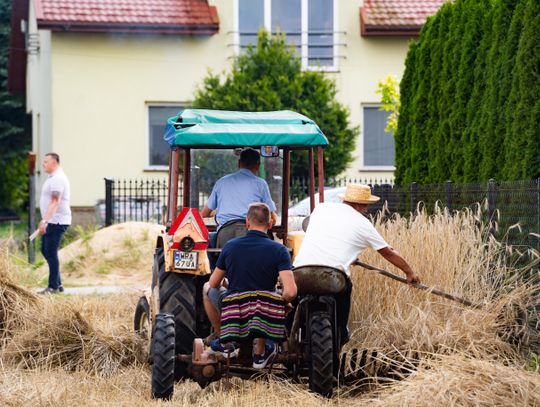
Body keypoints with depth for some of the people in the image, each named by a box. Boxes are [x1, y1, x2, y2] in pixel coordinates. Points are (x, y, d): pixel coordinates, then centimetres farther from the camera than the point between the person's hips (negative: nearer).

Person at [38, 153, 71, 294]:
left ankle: (54, 287, -4)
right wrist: (44, 220, 24)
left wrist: (45, 220, -30)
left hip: (57, 222, -11)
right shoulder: (53, 177, 17)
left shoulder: (57, 179, -16)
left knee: (51, 252, -8)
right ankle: (58, 284, 17)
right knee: (45, 250, 13)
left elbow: (55, 202, -25)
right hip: (51, 222, 11)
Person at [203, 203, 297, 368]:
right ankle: (260, 352, 30)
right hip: (264, 316, -1)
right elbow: (290, 292, -21)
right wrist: (281, 301, 2)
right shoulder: (279, 250, -11)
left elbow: (214, 284, 6)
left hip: (232, 315, 1)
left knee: (207, 288, 29)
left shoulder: (230, 246, -5)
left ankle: (222, 339, 33)